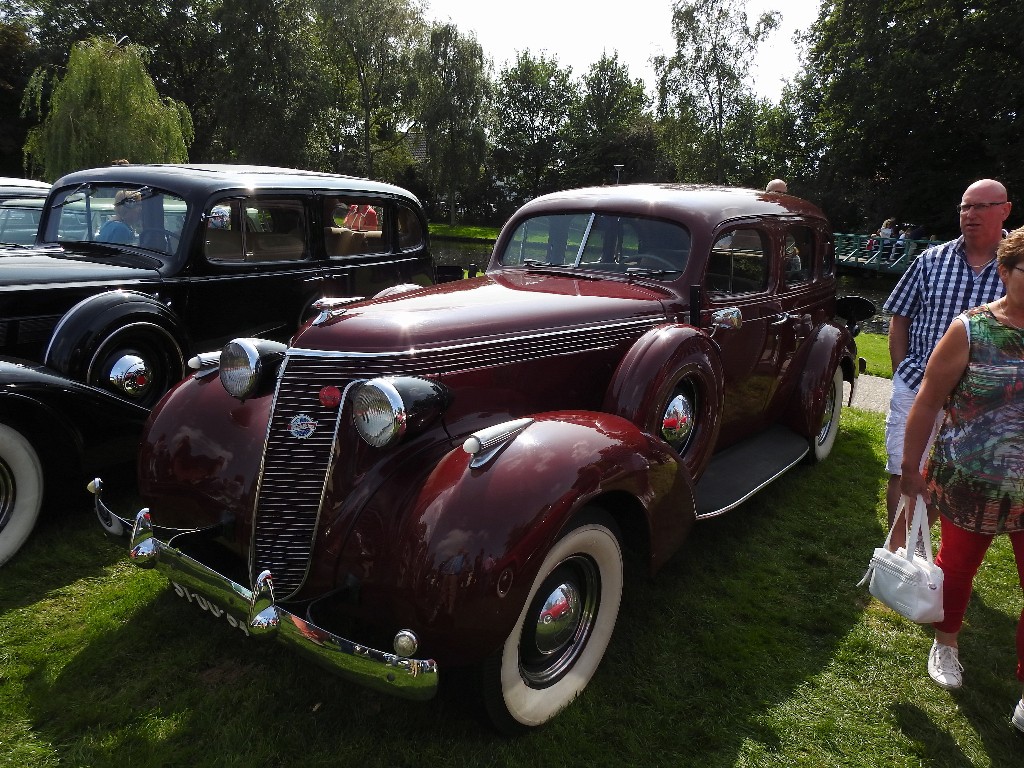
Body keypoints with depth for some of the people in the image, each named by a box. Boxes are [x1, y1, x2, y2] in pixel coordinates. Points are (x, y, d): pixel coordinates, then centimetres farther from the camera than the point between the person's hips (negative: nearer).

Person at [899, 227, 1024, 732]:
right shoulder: (971, 330, -10)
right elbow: (927, 402, -5)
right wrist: (910, 469, -2)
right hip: (970, 486, -1)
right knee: (957, 565, 18)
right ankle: (946, 643, 44)